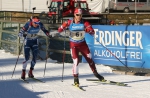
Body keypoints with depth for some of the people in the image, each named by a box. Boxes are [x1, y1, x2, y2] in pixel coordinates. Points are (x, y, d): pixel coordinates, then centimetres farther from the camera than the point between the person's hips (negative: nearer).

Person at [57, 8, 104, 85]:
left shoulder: (84, 23, -13)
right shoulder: (69, 22, -14)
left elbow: (92, 31, -20)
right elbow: (60, 29, -10)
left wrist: (89, 31, -40)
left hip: (82, 44, 2)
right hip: (73, 44, -2)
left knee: (89, 58, 11)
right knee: (76, 60, -13)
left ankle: (95, 73, 31)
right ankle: (76, 78, -1)